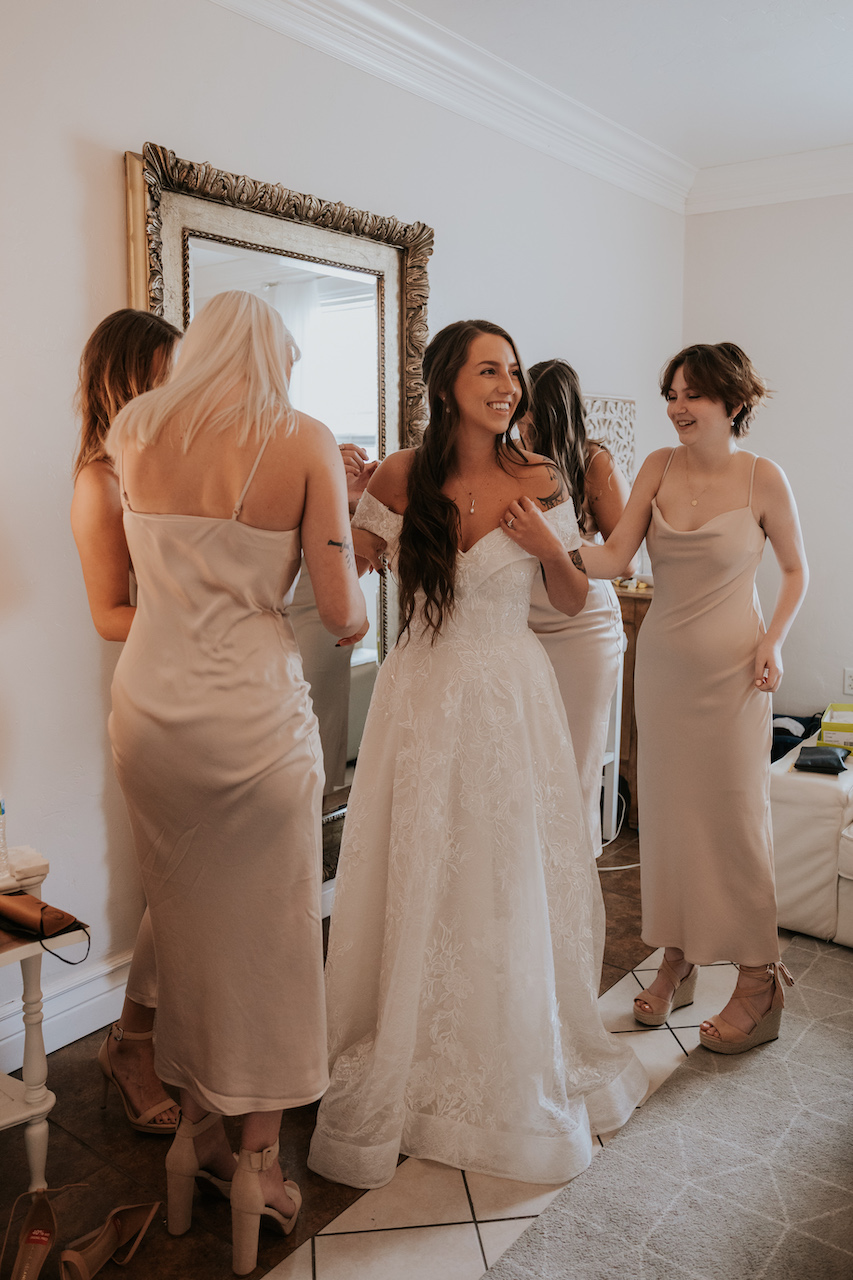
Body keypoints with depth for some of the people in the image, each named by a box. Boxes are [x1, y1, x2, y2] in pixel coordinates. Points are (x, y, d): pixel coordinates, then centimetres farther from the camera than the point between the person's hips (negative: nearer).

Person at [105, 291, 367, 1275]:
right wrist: (358, 618, 14)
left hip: (149, 706, 4)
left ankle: (196, 1137, 35)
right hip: (254, 713, -3)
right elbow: (340, 609, -9)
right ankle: (258, 1164, 25)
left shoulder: (133, 431, 5)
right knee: (268, 935, 12)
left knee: (183, 927, 19)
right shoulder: (306, 441, -6)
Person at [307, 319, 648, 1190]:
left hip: (511, 699, 0)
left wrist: (548, 548, -13)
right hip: (423, 694, 0)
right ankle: (414, 1061, 32)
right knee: (419, 883, 9)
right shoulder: (400, 477, -4)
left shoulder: (539, 481, -3)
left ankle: (523, 1065, 33)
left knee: (516, 882, 9)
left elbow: (573, 601, 6)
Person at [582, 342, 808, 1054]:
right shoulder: (660, 467, 2)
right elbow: (613, 557, -6)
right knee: (666, 810, 10)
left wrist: (773, 641, -9)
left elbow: (796, 570, 4)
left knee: (735, 815, 1)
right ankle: (677, 963, 26)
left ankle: (760, 986, 16)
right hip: (662, 661, 4)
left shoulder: (763, 479, -7)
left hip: (730, 669, -4)